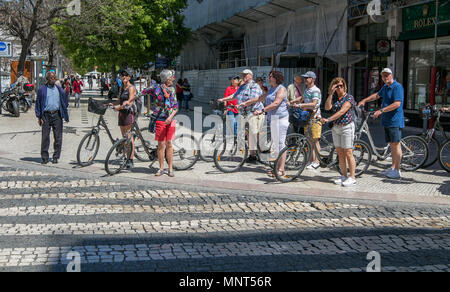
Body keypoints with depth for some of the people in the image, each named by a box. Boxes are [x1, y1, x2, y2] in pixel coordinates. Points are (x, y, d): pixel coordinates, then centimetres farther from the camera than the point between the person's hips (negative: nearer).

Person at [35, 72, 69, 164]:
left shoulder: (60, 90, 11)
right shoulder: (42, 89, 5)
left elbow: (65, 102, 19)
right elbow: (38, 103, 6)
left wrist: (64, 114, 9)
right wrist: (39, 117, 0)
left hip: (57, 115, 2)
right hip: (46, 115, -2)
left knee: (58, 137, 2)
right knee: (45, 137, -2)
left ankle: (56, 157, 12)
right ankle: (45, 157, 7)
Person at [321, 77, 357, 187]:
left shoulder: (349, 98, -7)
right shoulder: (334, 98, 12)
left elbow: (342, 111, -18)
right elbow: (327, 107, -5)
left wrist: (328, 119, -25)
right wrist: (331, 93, -10)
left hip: (347, 127, -6)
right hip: (336, 127, 6)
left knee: (348, 153, -7)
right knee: (340, 153, 7)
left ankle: (352, 178, -2)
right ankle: (344, 176, 15)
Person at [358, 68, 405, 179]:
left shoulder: (397, 87, -12)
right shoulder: (385, 87, 18)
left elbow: (397, 104, -21)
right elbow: (377, 95, 36)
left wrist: (381, 111, -22)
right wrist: (364, 100, 26)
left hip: (395, 121, -9)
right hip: (386, 120, 9)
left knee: (396, 145, -8)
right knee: (392, 145, 13)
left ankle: (397, 170, -5)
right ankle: (393, 167, 19)